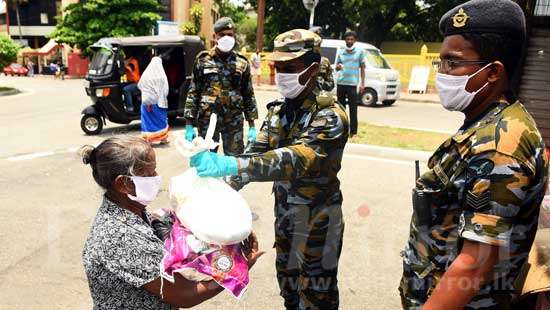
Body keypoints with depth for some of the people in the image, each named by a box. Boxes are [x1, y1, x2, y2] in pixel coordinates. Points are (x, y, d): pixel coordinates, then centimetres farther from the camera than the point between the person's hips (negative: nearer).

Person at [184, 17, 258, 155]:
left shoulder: (242, 63, 5)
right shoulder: (203, 60, 2)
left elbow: (248, 95, 8)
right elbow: (193, 92, 2)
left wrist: (252, 126, 4)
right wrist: (189, 124, -3)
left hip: (234, 122, 1)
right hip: (207, 119, 0)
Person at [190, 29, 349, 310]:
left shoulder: (330, 116, -22)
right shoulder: (278, 110, 0)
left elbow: (296, 160, -37)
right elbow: (256, 152, -4)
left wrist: (229, 165, -48)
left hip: (317, 221, -6)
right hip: (284, 213, 6)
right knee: (288, 287, 23)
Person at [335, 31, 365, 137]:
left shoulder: (360, 51, 5)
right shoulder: (340, 52, 11)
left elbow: (362, 68, 6)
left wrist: (362, 83, -1)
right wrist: (338, 67, -9)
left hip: (352, 84, -3)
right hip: (340, 83, 3)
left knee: (353, 109, -4)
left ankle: (353, 131, 0)